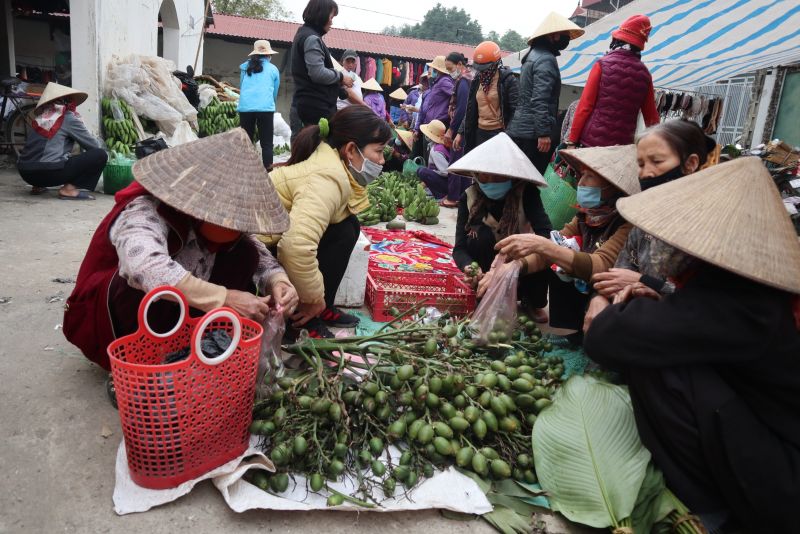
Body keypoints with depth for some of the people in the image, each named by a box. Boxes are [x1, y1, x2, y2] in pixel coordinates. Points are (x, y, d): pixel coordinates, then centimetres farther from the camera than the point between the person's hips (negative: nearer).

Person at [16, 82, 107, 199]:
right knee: (100, 154, -6)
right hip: (49, 172, -8)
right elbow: (95, 145, 3)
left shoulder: (40, 117, 16)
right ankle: (69, 188, -11)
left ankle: (38, 186, 19)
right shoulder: (68, 118, -2)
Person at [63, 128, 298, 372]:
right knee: (148, 281, -39)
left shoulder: (209, 217, -10)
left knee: (244, 254, -12)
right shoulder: (145, 213, -31)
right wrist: (224, 298, -49)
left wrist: (278, 281, -27)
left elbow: (258, 254, -5)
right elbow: (146, 268, -51)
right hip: (108, 319, -5)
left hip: (179, 317, 6)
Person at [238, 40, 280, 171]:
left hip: (245, 107, 2)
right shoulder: (273, 69, 14)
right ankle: (267, 170, -5)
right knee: (266, 143, 1)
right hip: (265, 108, -2)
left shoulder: (245, 66, 18)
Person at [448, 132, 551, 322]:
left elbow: (545, 233, -33)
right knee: (481, 235, -29)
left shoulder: (526, 192, -19)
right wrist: (469, 267, -43)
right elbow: (459, 248, -19)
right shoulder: (469, 197, -15)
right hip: (488, 266, 0)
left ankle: (534, 303, 0)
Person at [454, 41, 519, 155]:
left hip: (499, 133, -7)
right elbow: (470, 110, 17)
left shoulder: (508, 80, -8)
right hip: (480, 133, 7)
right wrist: (461, 133, 13)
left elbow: (515, 110, -11)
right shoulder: (477, 80, 12)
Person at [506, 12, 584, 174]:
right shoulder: (546, 59, -12)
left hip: (520, 129, 10)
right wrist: (543, 133, -24)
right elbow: (540, 100, -21)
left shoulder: (534, 54, 19)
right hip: (534, 132, -10)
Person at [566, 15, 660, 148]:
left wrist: (572, 140, -2)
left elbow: (585, 105, -6)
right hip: (623, 145, 3)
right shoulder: (644, 73, 8)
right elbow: (651, 116, 11)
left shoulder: (602, 64, -2)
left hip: (593, 141, -3)